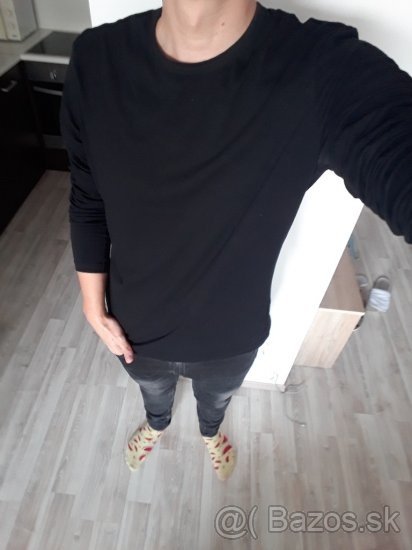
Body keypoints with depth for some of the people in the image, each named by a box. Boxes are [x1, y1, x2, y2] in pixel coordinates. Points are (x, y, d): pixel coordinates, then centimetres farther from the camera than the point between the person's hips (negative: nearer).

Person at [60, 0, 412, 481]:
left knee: (217, 397, 34)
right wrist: (94, 306, -1)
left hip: (231, 337, 0)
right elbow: (87, 203, -8)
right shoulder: (96, 61, -19)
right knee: (152, 388, 36)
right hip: (136, 327, 2)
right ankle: (156, 423, 75)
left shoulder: (326, 68, -28)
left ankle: (210, 431, 74)